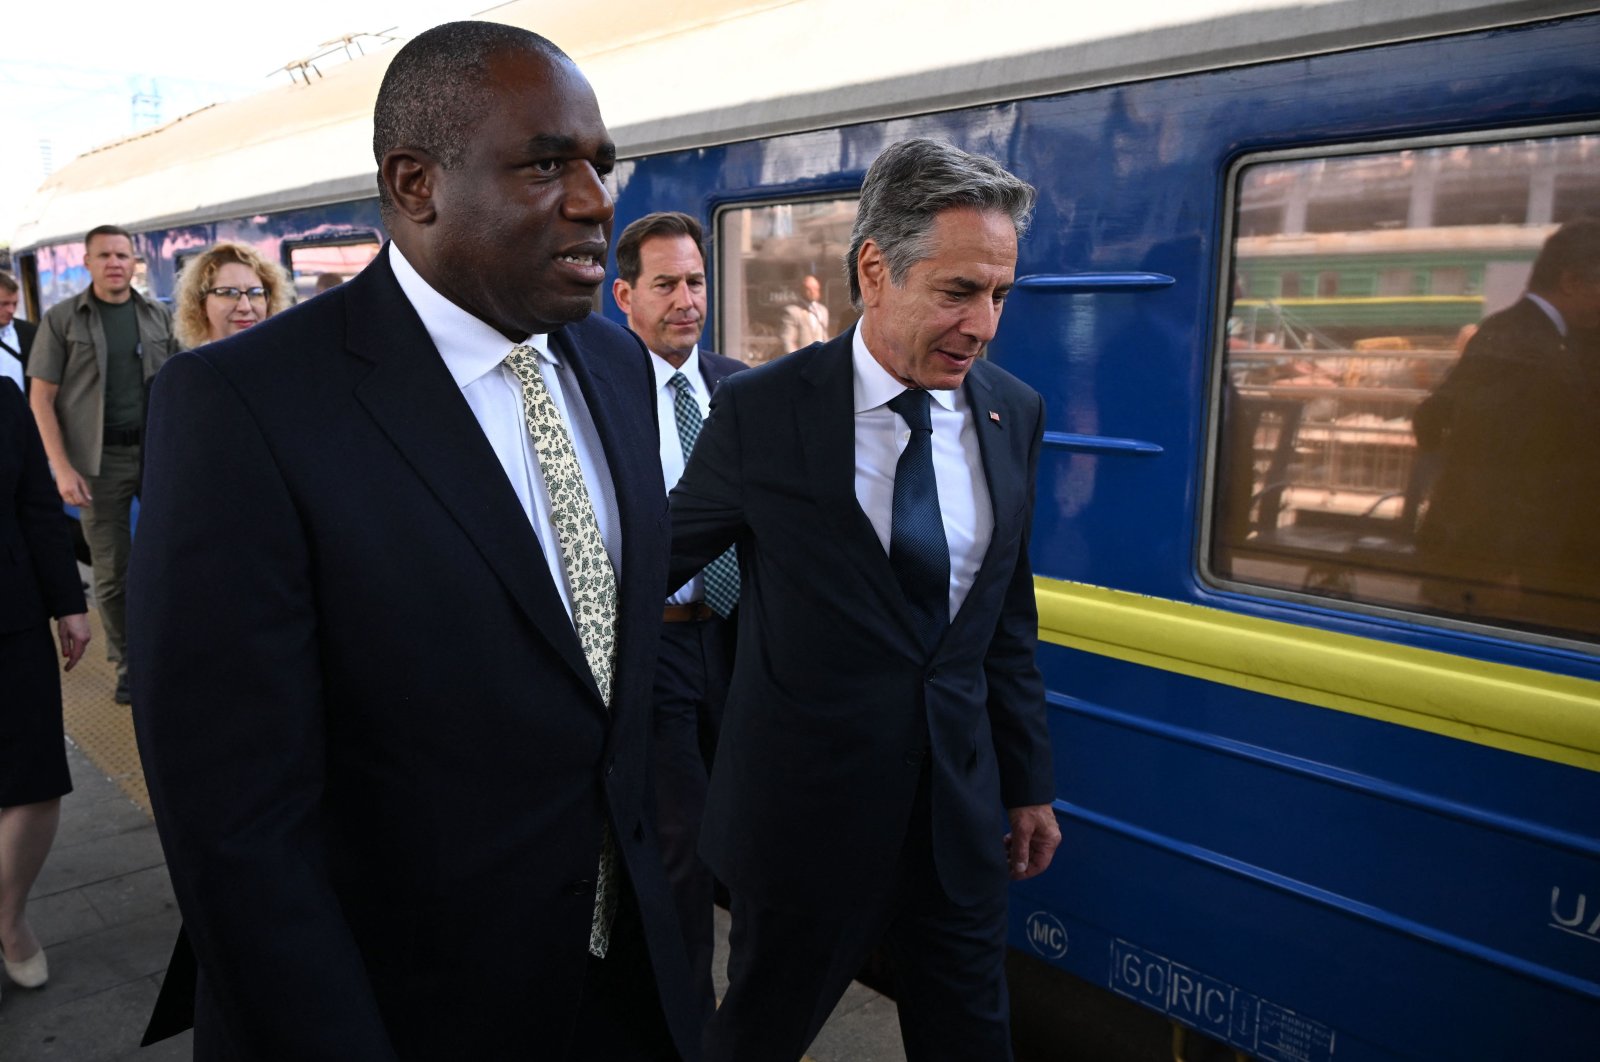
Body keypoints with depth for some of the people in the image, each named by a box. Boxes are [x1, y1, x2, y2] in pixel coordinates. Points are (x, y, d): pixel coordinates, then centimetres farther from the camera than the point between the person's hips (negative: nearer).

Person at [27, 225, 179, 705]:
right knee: (112, 570, 5)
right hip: (100, 460, -2)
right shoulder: (62, 318, 1)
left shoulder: (158, 316, 7)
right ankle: (128, 664, 19)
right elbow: (41, 398, -1)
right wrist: (62, 467, -9)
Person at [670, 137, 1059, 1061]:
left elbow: (1008, 619, 7)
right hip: (806, 807, -3)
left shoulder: (1013, 415, -1)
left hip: (963, 811, 4)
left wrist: (1030, 784, 11)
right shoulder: (762, 412, -14)